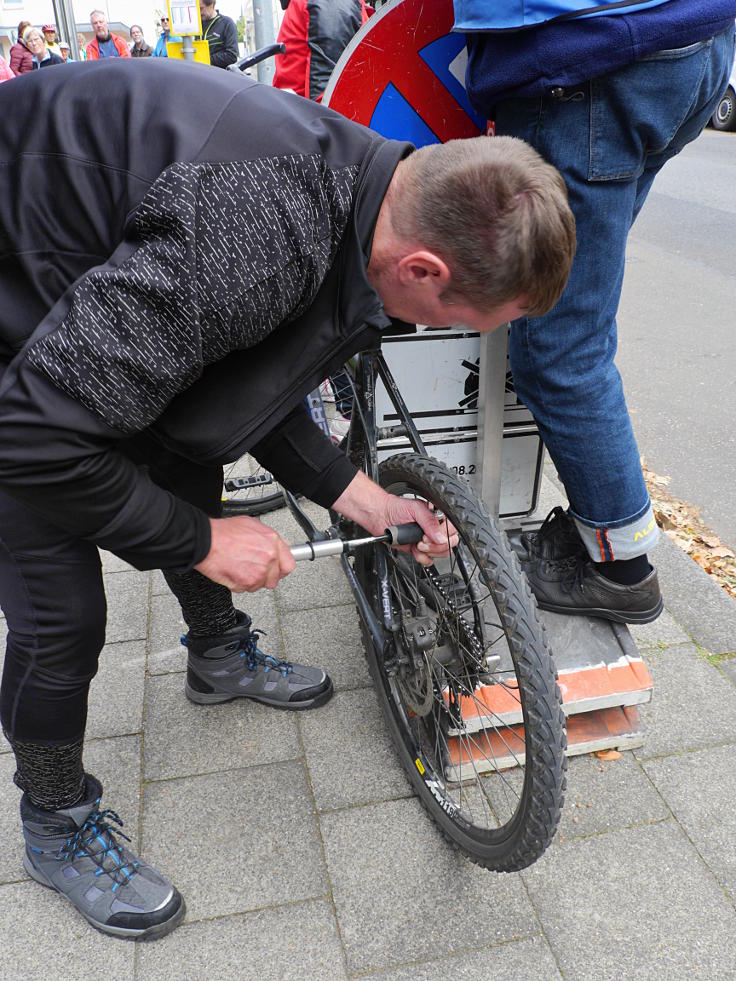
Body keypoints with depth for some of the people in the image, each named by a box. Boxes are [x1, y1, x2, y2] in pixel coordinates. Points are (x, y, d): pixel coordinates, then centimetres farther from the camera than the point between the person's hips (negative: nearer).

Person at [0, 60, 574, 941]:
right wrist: (202, 542, -20)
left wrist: (362, 500, -4)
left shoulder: (365, 182, -9)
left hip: (85, 308, 8)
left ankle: (219, 657, 46)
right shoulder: (251, 241, -40)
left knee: (190, 475, 18)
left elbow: (253, 389, 2)